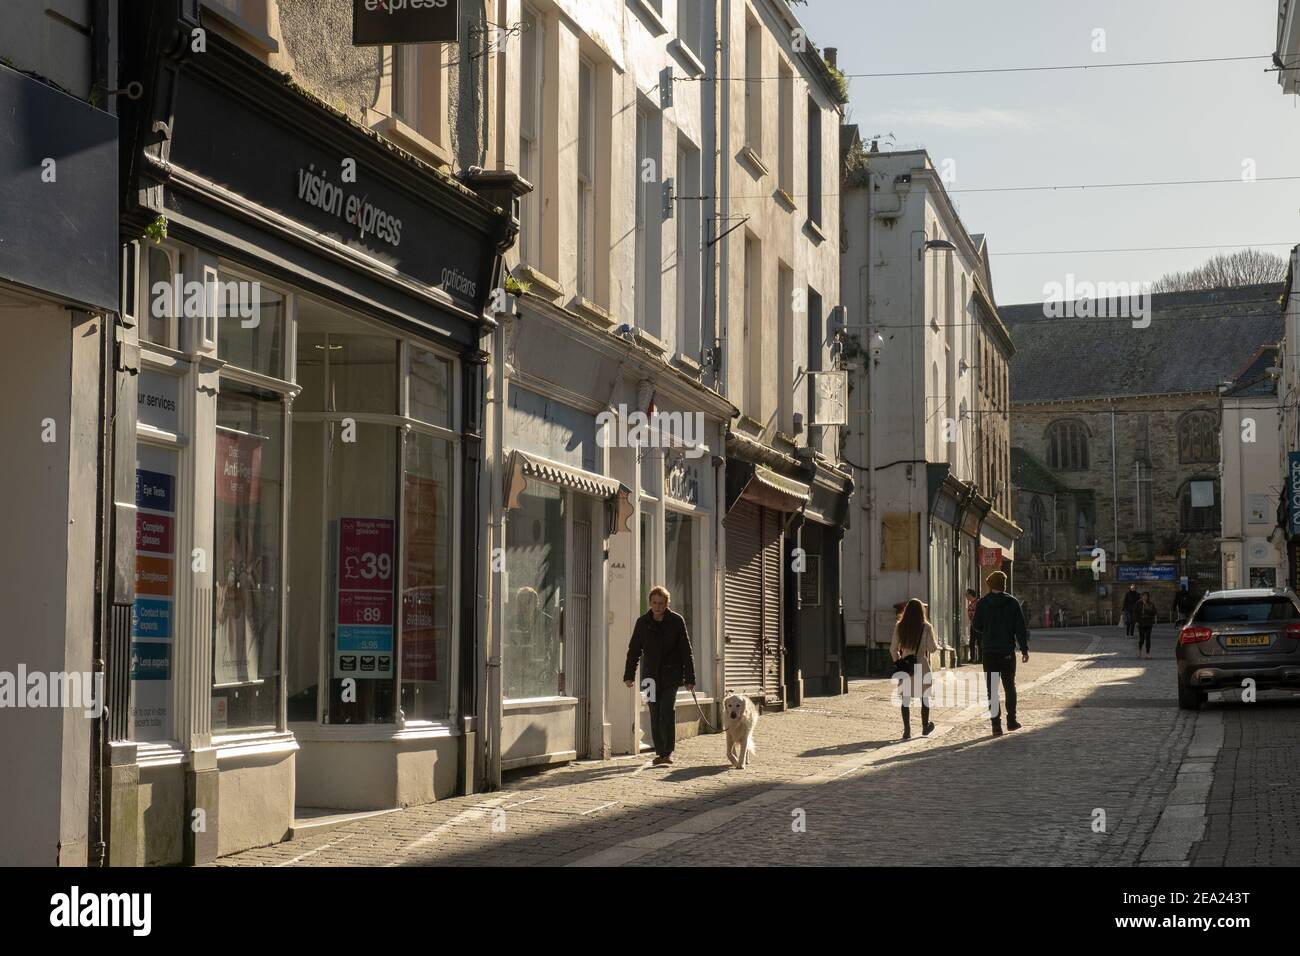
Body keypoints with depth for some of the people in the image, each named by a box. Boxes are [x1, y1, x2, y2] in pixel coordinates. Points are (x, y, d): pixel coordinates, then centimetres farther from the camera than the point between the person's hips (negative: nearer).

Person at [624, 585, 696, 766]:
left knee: (667, 711, -14)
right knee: (655, 715, 4)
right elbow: (634, 650, 8)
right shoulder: (642, 622, 2)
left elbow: (686, 651, -3)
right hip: (651, 675, 3)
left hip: (671, 675, -3)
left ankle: (667, 753, -9)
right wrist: (629, 675, 3)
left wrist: (690, 678, -5)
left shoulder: (677, 621, -5)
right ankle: (660, 752, 13)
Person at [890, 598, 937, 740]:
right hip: (922, 667, -1)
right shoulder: (926, 627, -8)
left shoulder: (900, 627, -1)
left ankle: (907, 730, 0)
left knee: (906, 699, 5)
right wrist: (937, 644, 15)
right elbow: (932, 648, -7)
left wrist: (897, 662, 16)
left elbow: (893, 649, 2)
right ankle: (925, 728, 26)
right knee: (925, 697, 16)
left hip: (905, 666, 1)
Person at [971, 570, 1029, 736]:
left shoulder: (982, 603, -5)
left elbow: (977, 627, 1)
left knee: (992, 689, 2)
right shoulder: (1012, 603, -2)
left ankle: (996, 725, -3)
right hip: (1008, 652, 1)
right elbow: (1021, 628, -3)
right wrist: (1024, 649, 0)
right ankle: (1011, 721, 17)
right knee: (1009, 687, 17)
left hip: (989, 652, -1)